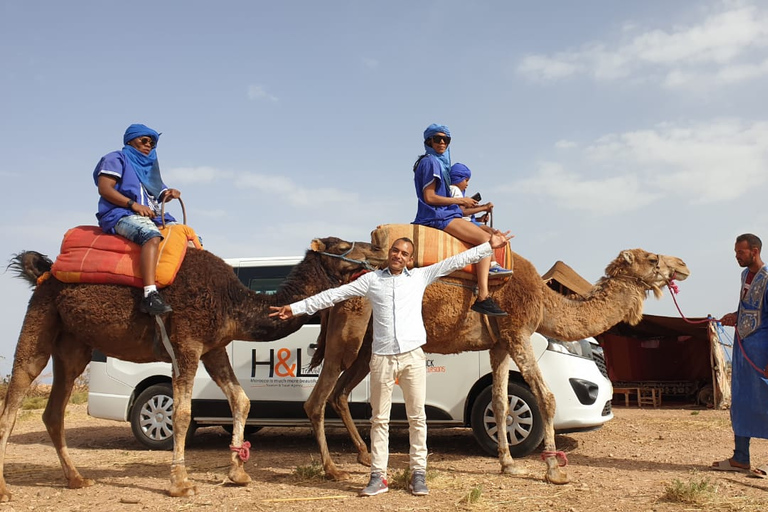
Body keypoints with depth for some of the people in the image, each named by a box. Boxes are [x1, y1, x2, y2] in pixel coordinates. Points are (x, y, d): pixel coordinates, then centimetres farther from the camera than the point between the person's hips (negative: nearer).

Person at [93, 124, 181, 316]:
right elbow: (104, 189, -6)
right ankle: (150, 295, -53)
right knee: (152, 235, -40)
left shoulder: (150, 165, 29)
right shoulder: (117, 159, 8)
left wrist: (168, 194, 0)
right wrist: (134, 204, -17)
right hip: (120, 215, -8)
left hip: (152, 216, 8)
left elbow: (158, 194, 25)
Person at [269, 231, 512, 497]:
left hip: (412, 356, 0)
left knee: (417, 416, 4)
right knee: (380, 419, 4)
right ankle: (378, 476, 10)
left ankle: (418, 474, 13)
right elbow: (334, 294, 8)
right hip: (382, 358, 0)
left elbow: (455, 261, 8)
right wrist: (296, 308, 6)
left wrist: (489, 245, 6)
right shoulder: (372, 279, 8)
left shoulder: (419, 276, 8)